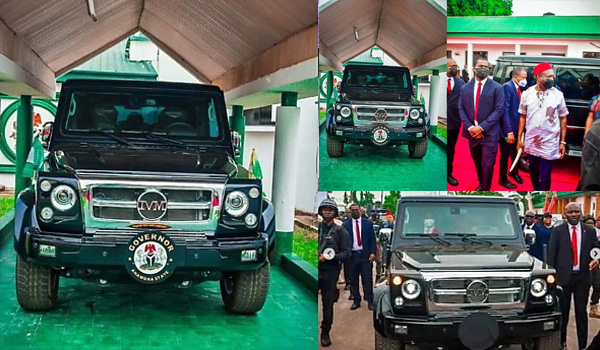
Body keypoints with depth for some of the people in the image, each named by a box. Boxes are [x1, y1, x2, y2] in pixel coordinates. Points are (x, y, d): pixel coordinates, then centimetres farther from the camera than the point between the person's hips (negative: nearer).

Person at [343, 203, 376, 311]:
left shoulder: (368, 224, 6)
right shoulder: (346, 225, 5)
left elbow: (372, 239, 4)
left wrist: (373, 253, -6)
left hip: (365, 255, -1)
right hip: (352, 255, 1)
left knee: (367, 279, -3)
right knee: (353, 280, 4)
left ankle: (370, 301, 3)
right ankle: (356, 301, 11)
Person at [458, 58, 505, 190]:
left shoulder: (496, 88, -4)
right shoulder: (465, 88, 7)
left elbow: (499, 110, -10)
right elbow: (461, 109, 5)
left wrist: (481, 127, -16)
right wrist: (470, 127, -10)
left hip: (489, 133, -4)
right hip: (472, 133, 4)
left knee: (487, 165, -4)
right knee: (477, 163, 18)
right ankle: (481, 184, 38)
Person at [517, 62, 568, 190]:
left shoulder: (558, 95, -5)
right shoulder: (527, 94, -1)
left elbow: (563, 119, 1)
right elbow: (523, 117, 8)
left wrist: (563, 142, -2)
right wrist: (519, 138, 5)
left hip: (549, 144, -2)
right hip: (531, 142, 2)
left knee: (545, 176, -3)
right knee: (533, 172, 17)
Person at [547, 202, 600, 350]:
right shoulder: (558, 231, 0)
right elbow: (551, 255, -1)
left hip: (582, 277, 1)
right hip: (563, 276, -1)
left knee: (581, 312, 4)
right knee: (562, 311, 8)